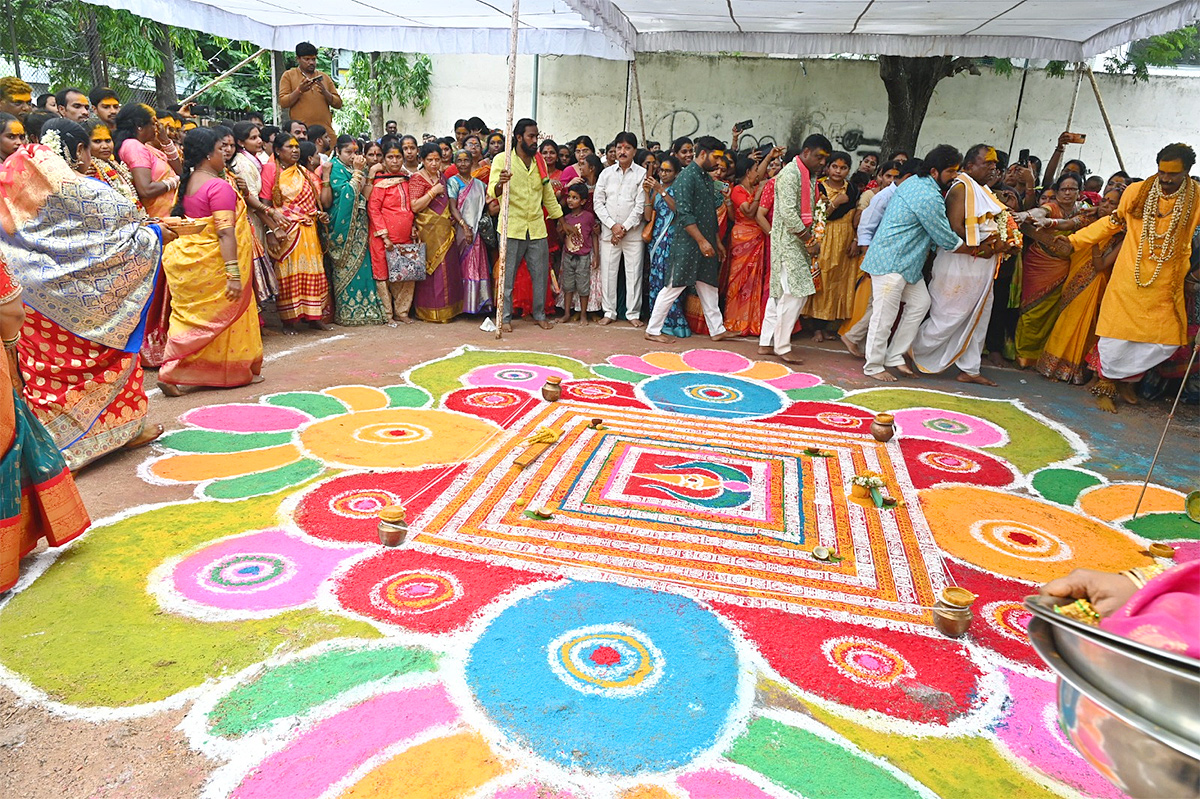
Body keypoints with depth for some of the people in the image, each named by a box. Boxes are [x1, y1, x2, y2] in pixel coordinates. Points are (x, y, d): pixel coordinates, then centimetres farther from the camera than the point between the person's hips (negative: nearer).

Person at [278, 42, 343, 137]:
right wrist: (299, 91, -12)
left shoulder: (324, 77, 19)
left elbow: (338, 104, 13)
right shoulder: (288, 75, 11)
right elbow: (283, 102, 2)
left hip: (325, 130, 2)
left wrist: (325, 92, -6)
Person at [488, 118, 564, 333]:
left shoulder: (539, 162, 14)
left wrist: (560, 220, 24)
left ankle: (539, 315, 21)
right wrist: (500, 183, -35)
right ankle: (506, 317, 10)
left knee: (541, 273, 8)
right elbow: (492, 191, -12)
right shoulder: (502, 159, -2)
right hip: (512, 227, -5)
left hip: (537, 227, 5)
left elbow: (548, 194, 23)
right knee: (507, 274, 0)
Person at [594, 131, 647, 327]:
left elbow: (641, 205, -4)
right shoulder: (606, 173, 9)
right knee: (608, 272, 2)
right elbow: (598, 202, 5)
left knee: (634, 272, -1)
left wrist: (625, 227, -10)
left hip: (633, 232, -2)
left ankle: (633, 313, 8)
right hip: (608, 231, 2)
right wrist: (613, 225, -6)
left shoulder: (642, 174, 1)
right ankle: (609, 312, 12)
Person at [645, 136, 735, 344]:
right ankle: (652, 330, 5)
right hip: (687, 243, -9)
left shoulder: (707, 178, 17)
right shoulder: (687, 177, -12)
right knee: (674, 286, -4)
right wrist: (702, 241, -21)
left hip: (705, 243, 9)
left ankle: (717, 330, 20)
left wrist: (717, 241, 20)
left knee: (708, 286, 12)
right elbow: (684, 214, -20)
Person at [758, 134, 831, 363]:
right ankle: (782, 346, -2)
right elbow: (788, 212, -20)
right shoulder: (790, 174, -13)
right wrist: (808, 239, -17)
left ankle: (766, 342, 16)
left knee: (780, 293, 10)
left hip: (799, 242, 10)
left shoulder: (810, 176, 18)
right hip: (787, 241, -10)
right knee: (795, 292, -10)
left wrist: (811, 236, 7)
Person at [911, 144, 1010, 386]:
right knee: (948, 318, -5)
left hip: (982, 268, 10)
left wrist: (1001, 243, -2)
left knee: (977, 318, 12)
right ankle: (912, 353, 11)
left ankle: (970, 370, 20)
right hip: (960, 266, -10)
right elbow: (955, 228, -22)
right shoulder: (962, 188, -11)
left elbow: (989, 226, 17)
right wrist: (980, 247, -16)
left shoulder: (983, 191, 18)